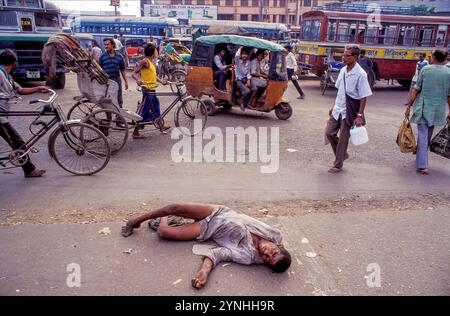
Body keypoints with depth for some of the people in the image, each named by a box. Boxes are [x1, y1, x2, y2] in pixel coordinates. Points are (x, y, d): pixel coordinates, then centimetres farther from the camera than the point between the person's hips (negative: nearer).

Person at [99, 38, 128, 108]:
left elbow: (122, 70, 7)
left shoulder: (119, 56, 3)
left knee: (119, 100, 7)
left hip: (117, 79, 1)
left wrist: (126, 81, 4)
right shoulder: (102, 56, 1)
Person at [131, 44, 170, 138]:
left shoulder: (150, 62, 12)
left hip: (151, 89, 10)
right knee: (144, 110, -6)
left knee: (155, 107, 22)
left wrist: (161, 81, 19)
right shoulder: (144, 61, -14)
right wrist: (138, 80, -39)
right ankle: (135, 132, 0)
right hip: (147, 89, -10)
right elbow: (133, 74, -20)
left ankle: (161, 126, 40)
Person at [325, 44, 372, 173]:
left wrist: (360, 116, -18)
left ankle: (338, 164, 18)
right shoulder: (343, 70, 4)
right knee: (329, 133, 8)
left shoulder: (360, 74, -16)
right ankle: (342, 154, 30)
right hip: (337, 109, 7)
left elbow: (364, 97, -15)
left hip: (349, 112, -7)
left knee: (343, 139, 3)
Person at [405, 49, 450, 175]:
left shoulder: (425, 69, -5)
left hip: (423, 107, -3)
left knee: (422, 134, -2)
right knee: (428, 135, 20)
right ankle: (420, 153, 40)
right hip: (438, 110, 3)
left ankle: (422, 165, -9)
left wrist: (409, 106, 0)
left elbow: (416, 90, -6)